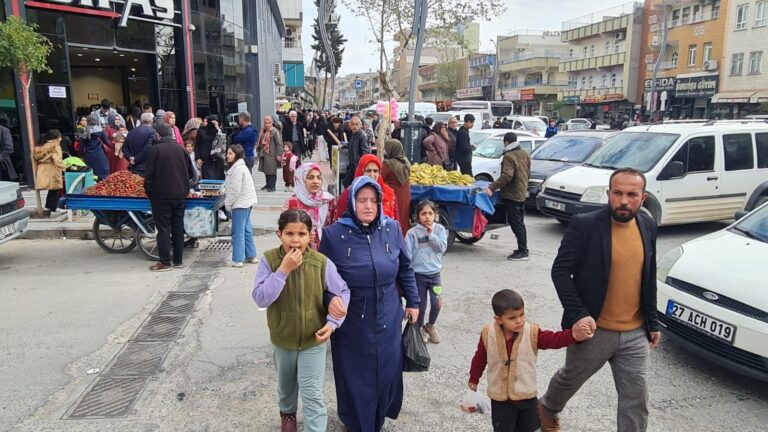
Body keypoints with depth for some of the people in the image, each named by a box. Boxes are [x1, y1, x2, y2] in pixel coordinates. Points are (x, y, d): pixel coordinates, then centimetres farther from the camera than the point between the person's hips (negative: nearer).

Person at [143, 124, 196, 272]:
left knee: (163, 228, 1)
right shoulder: (181, 149, 4)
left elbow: (149, 175, -10)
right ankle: (178, 260, 16)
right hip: (179, 194, 4)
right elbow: (191, 173, 10)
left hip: (161, 195, -4)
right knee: (178, 226, 11)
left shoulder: (155, 150, -9)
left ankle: (165, 262, 2)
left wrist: (148, 191, 3)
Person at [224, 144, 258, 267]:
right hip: (246, 202, 11)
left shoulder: (238, 169, -18)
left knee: (238, 232, -6)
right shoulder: (240, 166, 16)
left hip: (240, 203, -11)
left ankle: (237, 260, -3)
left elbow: (235, 190, -20)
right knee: (246, 229, 16)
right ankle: (251, 255, 23)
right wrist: (229, 202, 18)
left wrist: (228, 204, -11)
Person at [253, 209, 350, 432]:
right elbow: (260, 298, -25)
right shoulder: (269, 260, -18)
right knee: (286, 383, 27)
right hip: (282, 338, 2)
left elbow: (343, 292, -8)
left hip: (314, 339, -2)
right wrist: (283, 270, -33)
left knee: (313, 393, -1)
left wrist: (332, 323, -20)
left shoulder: (322, 263, -18)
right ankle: (287, 413, 55)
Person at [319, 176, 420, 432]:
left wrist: (413, 301, 10)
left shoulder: (392, 229, -4)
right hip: (352, 322, -2)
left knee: (388, 371, 15)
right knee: (356, 375, 10)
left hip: (388, 319, 3)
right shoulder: (334, 234, -12)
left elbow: (405, 269, 7)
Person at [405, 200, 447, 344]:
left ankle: (431, 326, 28)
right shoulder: (412, 233, -10)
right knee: (420, 304, 9)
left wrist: (431, 234, -16)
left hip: (435, 273, 2)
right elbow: (407, 255, -8)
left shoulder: (439, 229, -1)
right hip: (418, 274, -2)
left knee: (436, 303, 0)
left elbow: (442, 248, -11)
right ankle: (420, 328, 33)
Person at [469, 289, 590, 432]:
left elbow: (555, 339, -26)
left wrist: (575, 335, -44)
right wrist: (474, 379, 14)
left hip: (526, 395, 1)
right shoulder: (488, 334, -14)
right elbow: (480, 358, 1)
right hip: (500, 397, -1)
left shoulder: (532, 333, -14)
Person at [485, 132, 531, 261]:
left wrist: (492, 187, -27)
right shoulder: (525, 154, 10)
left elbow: (507, 176, -28)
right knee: (520, 222, 16)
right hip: (522, 193, 9)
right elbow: (528, 173, 17)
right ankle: (523, 249, 22)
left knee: (515, 223, -5)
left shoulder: (508, 156, -18)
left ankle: (523, 251, -4)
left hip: (512, 195, -9)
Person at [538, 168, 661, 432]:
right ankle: (547, 409, 51)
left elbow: (649, 277, 10)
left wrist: (653, 322, 12)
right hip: (593, 329, -3)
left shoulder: (648, 226, 1)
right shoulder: (584, 225, -16)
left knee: (636, 399, 8)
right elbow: (560, 271, -14)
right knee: (570, 380, 20)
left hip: (635, 333, 4)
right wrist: (578, 315, -22)